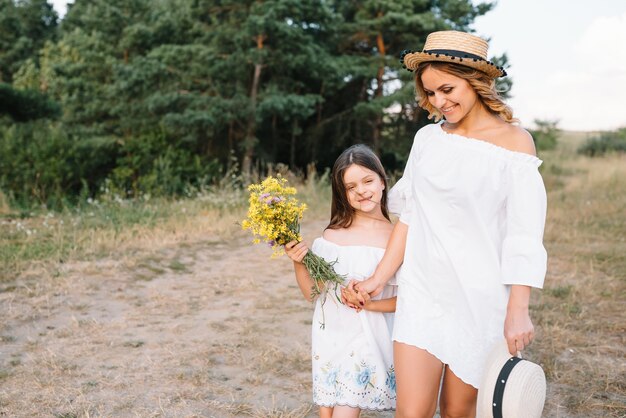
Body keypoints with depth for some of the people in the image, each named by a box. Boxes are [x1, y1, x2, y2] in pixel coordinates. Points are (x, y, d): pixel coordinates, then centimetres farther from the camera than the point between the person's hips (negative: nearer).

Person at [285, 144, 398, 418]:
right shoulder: (332, 235, 0)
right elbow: (311, 293, 4)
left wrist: (368, 303, -19)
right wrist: (298, 262, -11)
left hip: (367, 337, -3)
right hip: (328, 335, 3)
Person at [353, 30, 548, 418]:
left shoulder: (514, 141, -5)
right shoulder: (427, 138, 7)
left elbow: (524, 236, -9)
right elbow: (409, 216, 9)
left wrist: (518, 311, -14)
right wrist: (380, 278, 4)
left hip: (479, 295, -3)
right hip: (422, 290, 3)